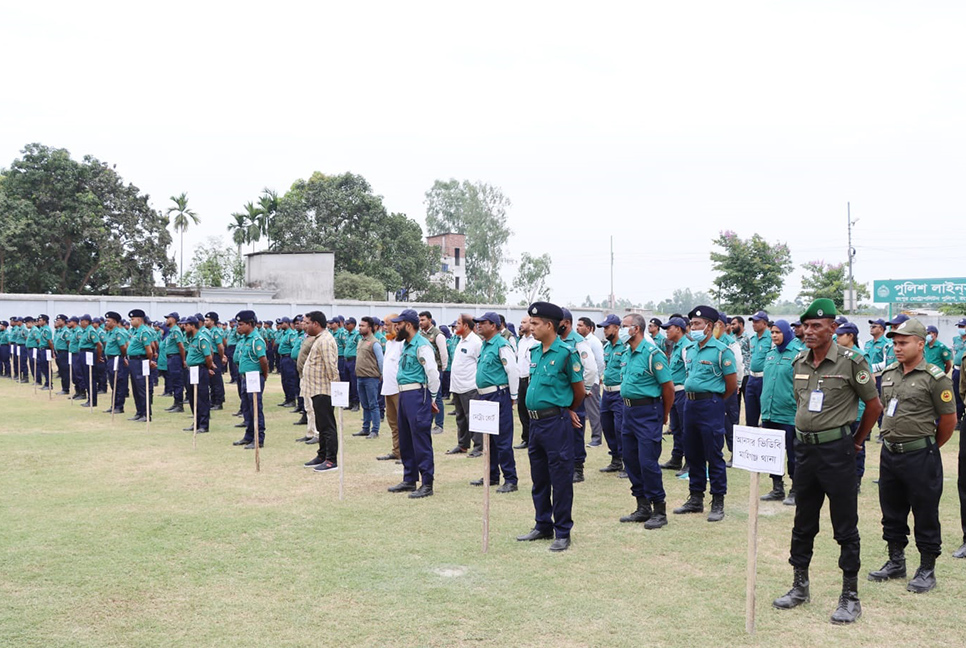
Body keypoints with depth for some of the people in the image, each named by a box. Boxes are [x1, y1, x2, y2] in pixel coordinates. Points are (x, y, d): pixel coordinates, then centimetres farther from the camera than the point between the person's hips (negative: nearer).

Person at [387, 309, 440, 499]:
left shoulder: (422, 346, -15)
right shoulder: (406, 345, 15)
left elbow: (433, 373, -19)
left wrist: (432, 398, -11)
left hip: (417, 395, -10)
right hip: (404, 394, 10)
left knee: (421, 440, -7)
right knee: (405, 440, 15)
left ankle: (427, 484, -2)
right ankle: (409, 480, 25)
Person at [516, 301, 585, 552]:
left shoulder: (566, 353, -12)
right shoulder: (534, 352, 10)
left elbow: (579, 390, -3)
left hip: (556, 423, -8)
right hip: (536, 421, 8)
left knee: (560, 479, 0)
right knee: (539, 479, 15)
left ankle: (562, 533, 9)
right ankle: (543, 526, 27)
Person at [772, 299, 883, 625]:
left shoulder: (851, 362, -10)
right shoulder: (799, 363, 7)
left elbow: (874, 405, -2)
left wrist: (856, 442, 4)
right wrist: (807, 434, 15)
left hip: (836, 449, -6)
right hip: (805, 448, 6)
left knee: (845, 525, 2)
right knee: (803, 522, 14)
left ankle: (850, 596, 11)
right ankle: (800, 586, 26)